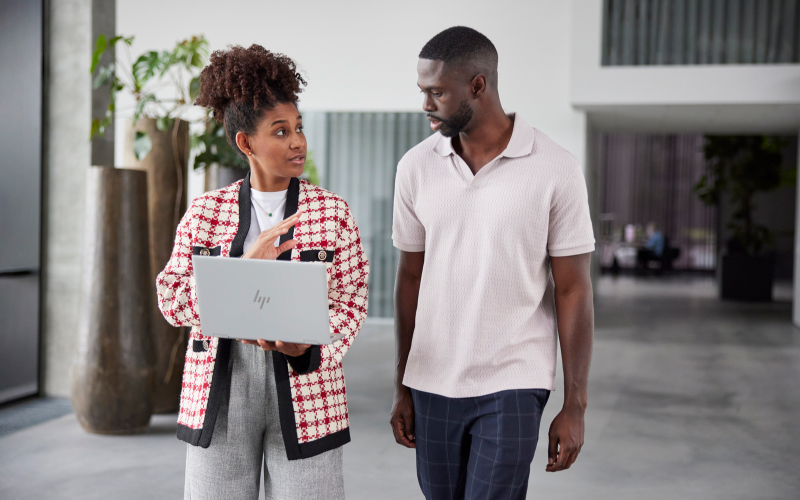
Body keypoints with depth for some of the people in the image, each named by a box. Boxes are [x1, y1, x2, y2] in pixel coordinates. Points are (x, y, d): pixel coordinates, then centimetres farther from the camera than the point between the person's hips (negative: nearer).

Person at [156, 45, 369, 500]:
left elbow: (351, 303, 0)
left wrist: (307, 348, -18)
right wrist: (246, 266, -15)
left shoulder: (333, 212, 2)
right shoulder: (206, 212, 5)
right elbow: (173, 302, -1)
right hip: (219, 392, 1)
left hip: (304, 390, -1)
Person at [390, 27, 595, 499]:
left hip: (511, 388, -4)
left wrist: (574, 406, -5)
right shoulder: (416, 167, 2)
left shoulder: (555, 169, -8)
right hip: (431, 386, 4)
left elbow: (573, 291, -5)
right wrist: (402, 389, 10)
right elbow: (411, 279, 9)